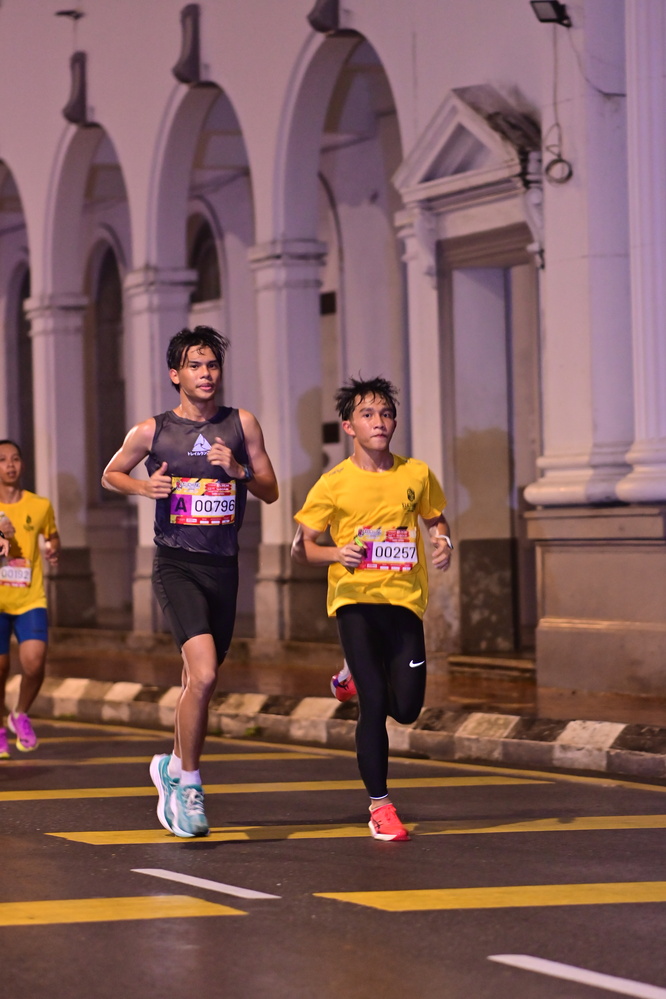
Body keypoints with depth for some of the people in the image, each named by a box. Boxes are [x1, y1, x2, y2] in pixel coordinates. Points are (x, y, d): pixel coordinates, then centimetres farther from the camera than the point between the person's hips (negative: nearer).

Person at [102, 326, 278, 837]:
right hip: (177, 563, -4)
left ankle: (173, 765, 38)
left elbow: (271, 492, 8)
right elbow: (111, 474, 16)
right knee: (203, 673, -21)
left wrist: (238, 471, -11)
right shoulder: (151, 431, 0)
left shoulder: (241, 424, 5)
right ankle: (188, 783, -7)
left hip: (224, 565, 4)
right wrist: (144, 486, -4)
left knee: (201, 681, 13)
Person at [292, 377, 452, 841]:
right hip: (355, 599, -3)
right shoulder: (335, 484, -3)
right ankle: (380, 807, 5)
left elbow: (436, 518, 22)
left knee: (407, 708, -1)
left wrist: (443, 541, 0)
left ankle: (357, 682, 34)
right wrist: (336, 554, -18)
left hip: (405, 599, 3)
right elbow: (301, 545, 2)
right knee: (374, 705, -8)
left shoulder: (417, 475, 4)